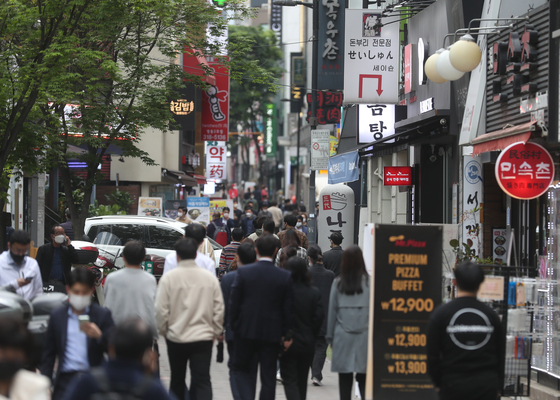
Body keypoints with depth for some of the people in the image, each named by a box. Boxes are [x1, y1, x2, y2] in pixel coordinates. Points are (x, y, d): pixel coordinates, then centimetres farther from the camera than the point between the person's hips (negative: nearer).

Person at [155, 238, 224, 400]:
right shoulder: (210, 278, -2)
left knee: (177, 380, 17)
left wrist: (163, 330, 10)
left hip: (176, 338, 0)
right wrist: (217, 332, 16)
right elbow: (219, 309, 3)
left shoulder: (169, 278, -8)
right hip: (203, 336, 0)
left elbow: (161, 309, -6)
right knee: (202, 381, -3)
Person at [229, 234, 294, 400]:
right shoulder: (285, 277, -5)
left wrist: (233, 325, 8)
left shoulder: (243, 272, -7)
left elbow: (234, 303, -4)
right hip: (272, 333, 1)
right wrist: (286, 335, 5)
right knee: (268, 377, 8)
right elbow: (287, 309, -2)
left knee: (242, 370, 12)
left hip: (246, 331, 0)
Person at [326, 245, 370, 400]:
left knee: (345, 378, 4)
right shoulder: (369, 282, -2)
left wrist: (330, 336, 14)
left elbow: (332, 310, 7)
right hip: (364, 335, -1)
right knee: (364, 379, 1)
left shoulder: (338, 283, 3)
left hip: (343, 336, 1)